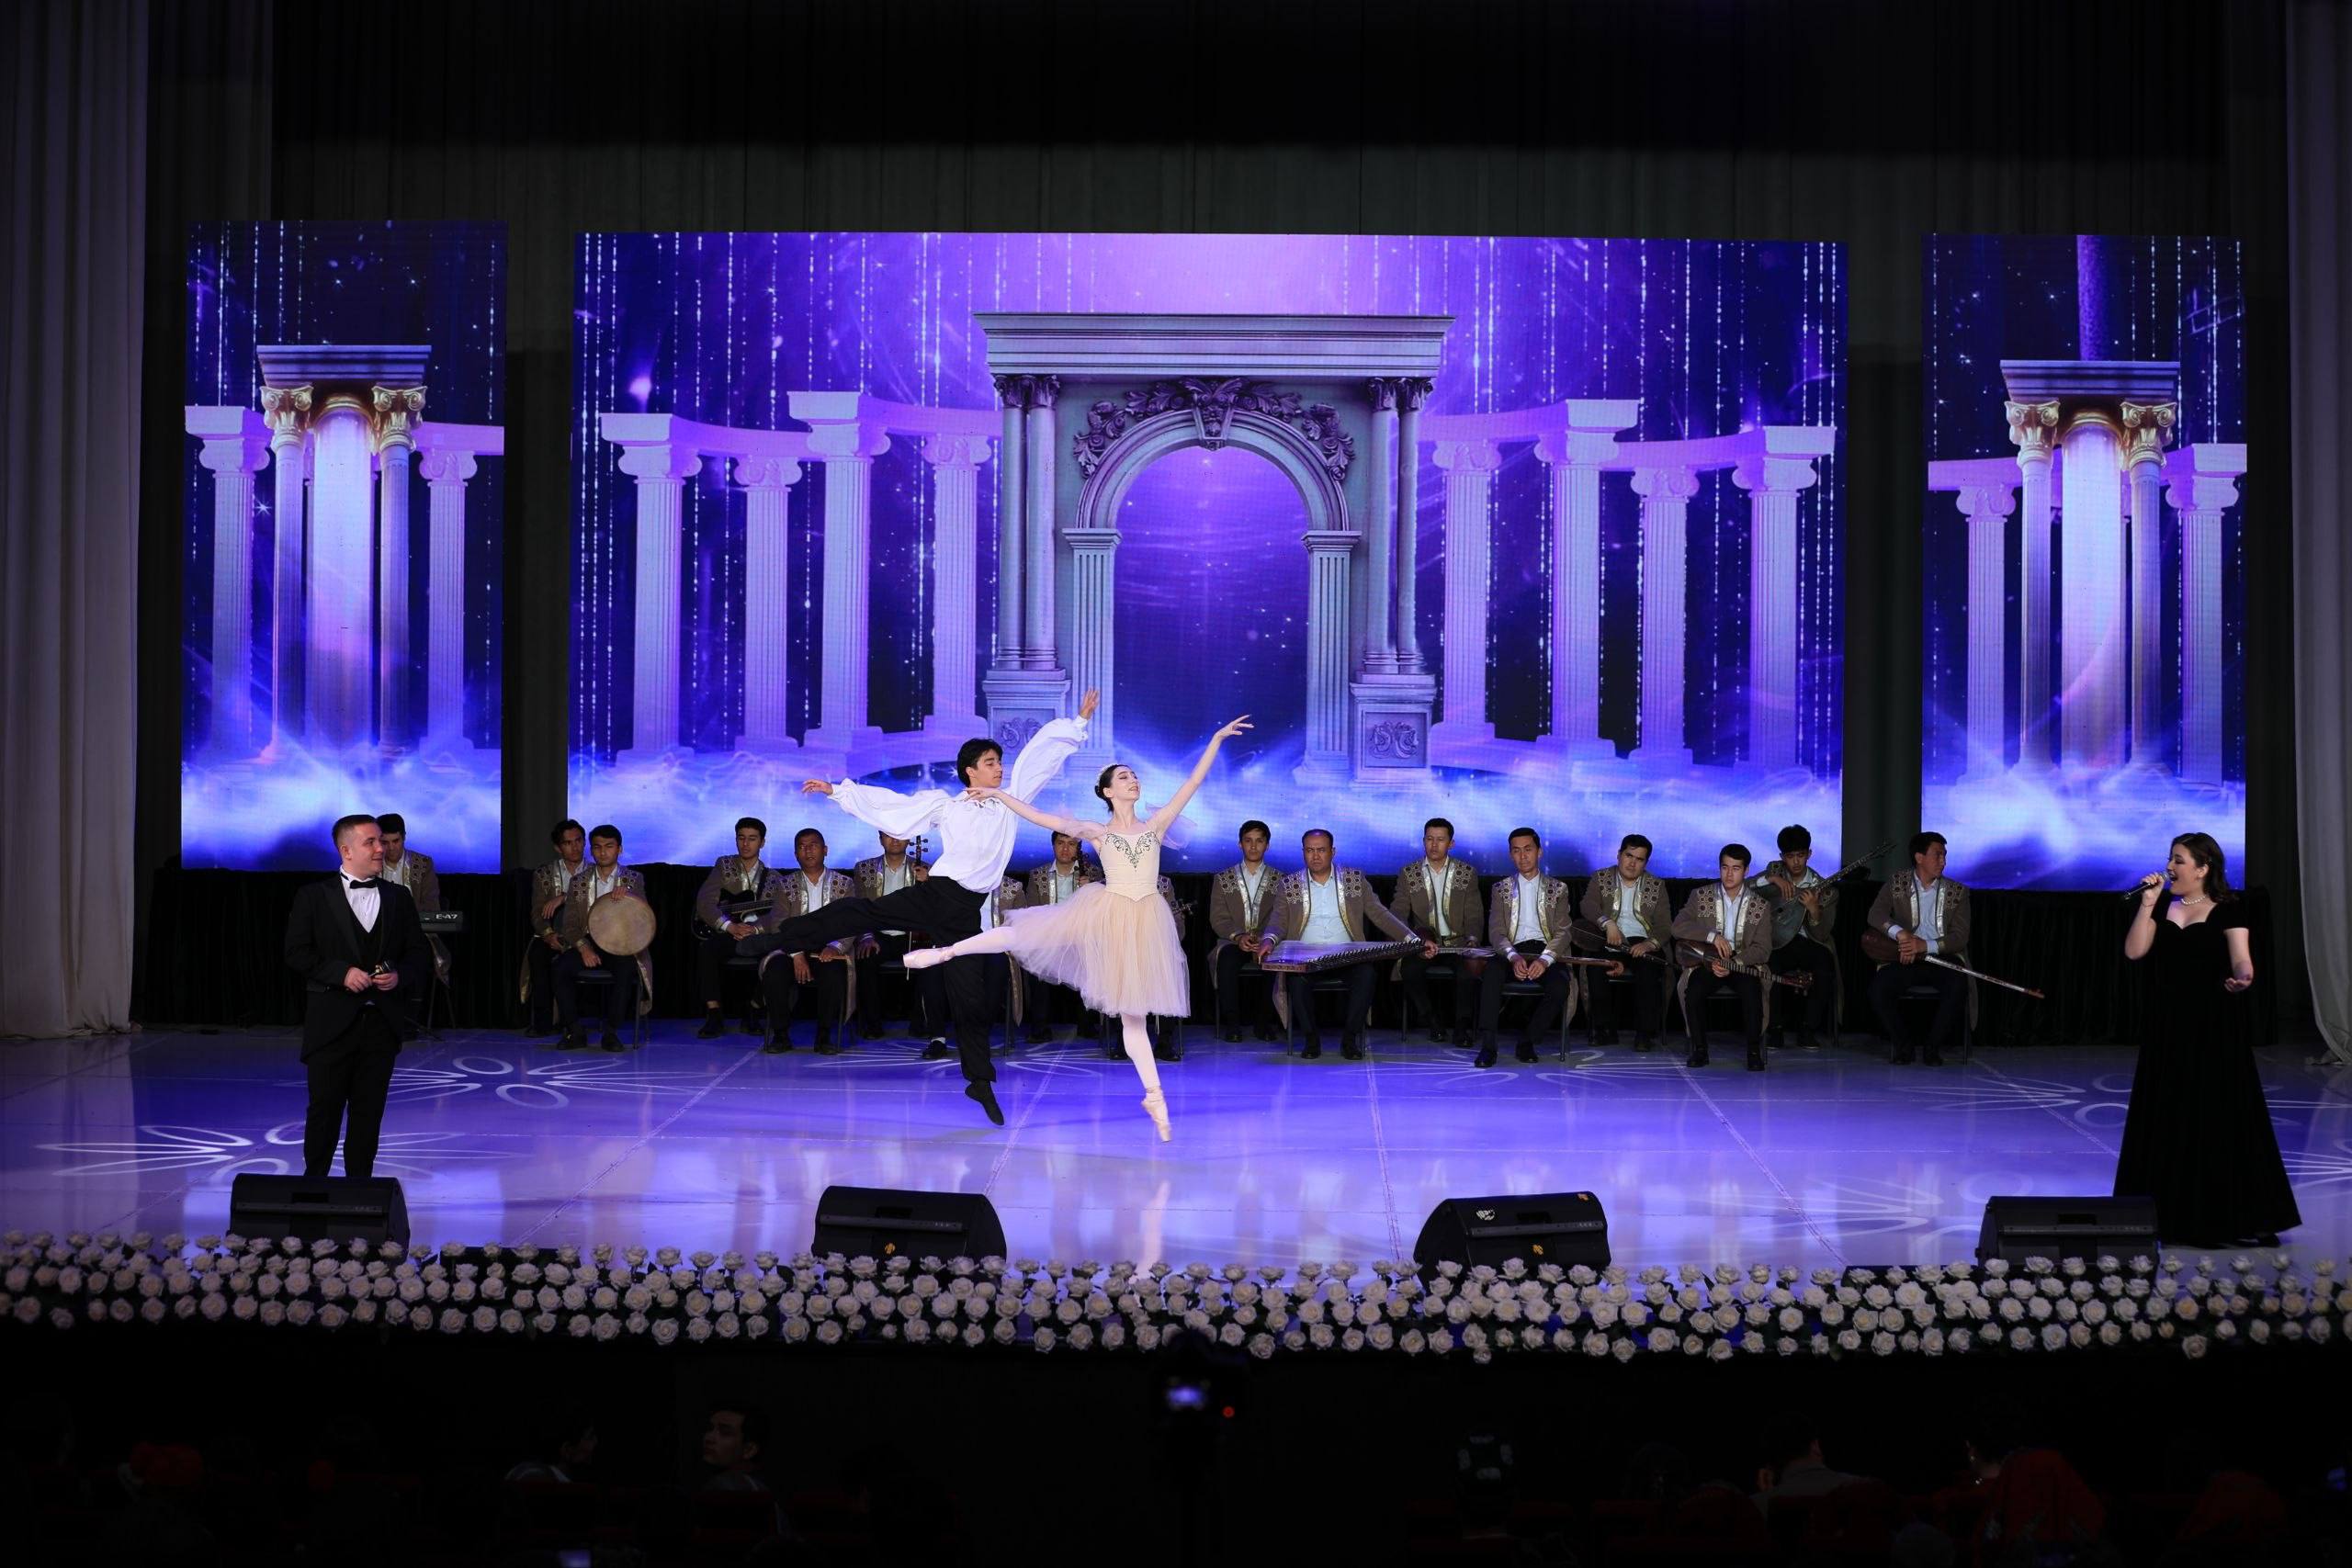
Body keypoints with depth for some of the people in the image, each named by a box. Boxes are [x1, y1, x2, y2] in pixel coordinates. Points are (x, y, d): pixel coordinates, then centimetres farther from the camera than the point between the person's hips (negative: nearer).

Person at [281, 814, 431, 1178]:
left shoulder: (398, 897, 12)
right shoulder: (314, 896, 2)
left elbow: (420, 954, 12)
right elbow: (297, 953, -4)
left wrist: (400, 975, -9)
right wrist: (341, 972, -16)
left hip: (382, 1022, 3)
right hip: (332, 1022, -3)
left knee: (369, 1112, 6)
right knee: (324, 1108, 1)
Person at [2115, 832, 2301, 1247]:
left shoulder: (2228, 909, -3)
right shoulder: (2162, 905, 9)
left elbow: (2241, 959, -13)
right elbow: (2134, 951, -1)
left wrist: (2241, 979, -35)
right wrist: (2147, 903, -5)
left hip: (2212, 1026, -5)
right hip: (2168, 1025, 5)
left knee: (2219, 1117, -4)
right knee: (2168, 1119, 6)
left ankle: (2234, 1218, 2)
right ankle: (2171, 1214, 14)